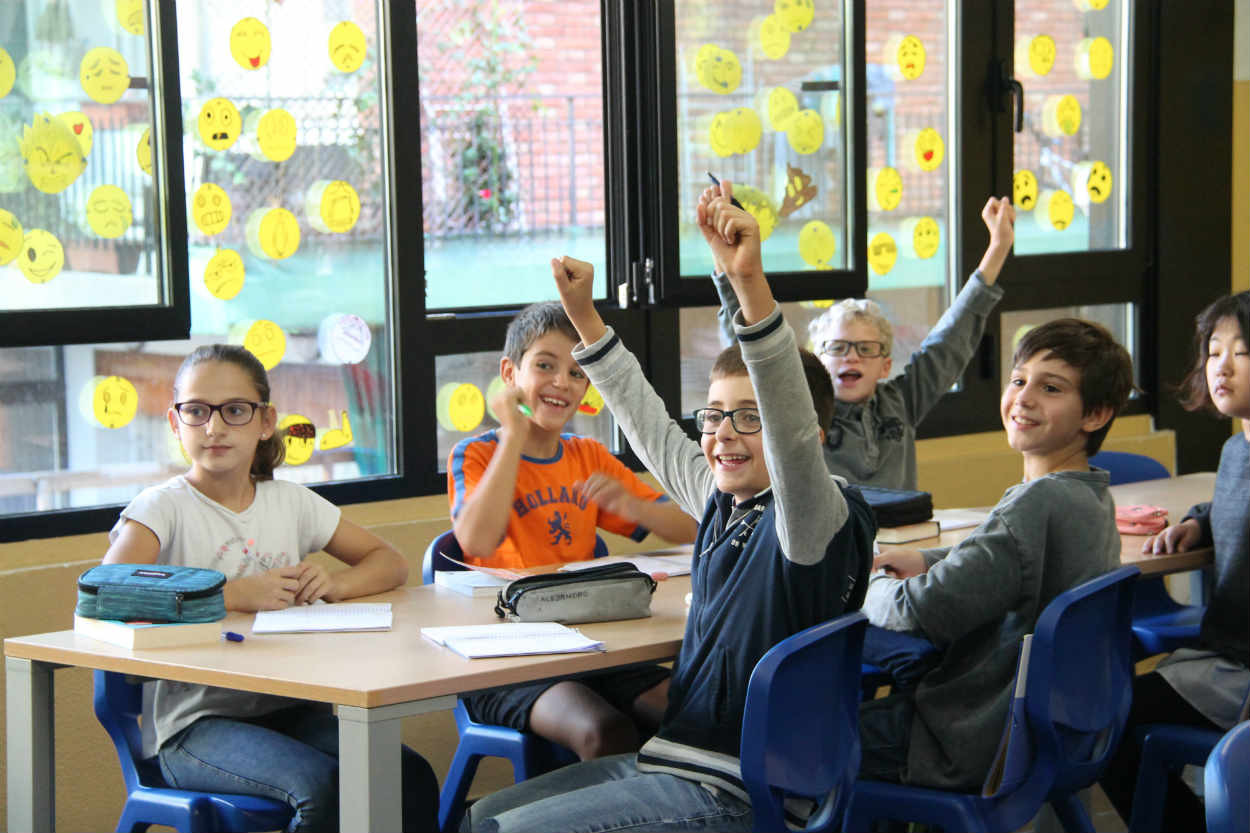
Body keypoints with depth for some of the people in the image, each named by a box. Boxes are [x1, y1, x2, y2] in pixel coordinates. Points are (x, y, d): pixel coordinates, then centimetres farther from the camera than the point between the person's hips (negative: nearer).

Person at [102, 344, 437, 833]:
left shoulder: (290, 503, 12)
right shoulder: (163, 508, -3)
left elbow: (390, 564, 19)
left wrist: (333, 584, -4)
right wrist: (235, 594, -21)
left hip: (289, 712, 5)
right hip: (194, 726, -5)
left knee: (412, 777, -20)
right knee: (326, 786, -30)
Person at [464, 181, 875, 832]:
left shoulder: (810, 520, -14)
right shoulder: (722, 502, 11)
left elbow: (791, 421, -33)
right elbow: (651, 427, 26)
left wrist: (750, 281, -44)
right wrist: (583, 316, 28)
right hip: (672, 758, 9)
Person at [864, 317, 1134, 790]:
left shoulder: (1040, 502, -25)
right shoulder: (1094, 498, 4)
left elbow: (924, 610, -25)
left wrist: (872, 585, -4)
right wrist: (929, 562, 9)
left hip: (976, 749, -9)